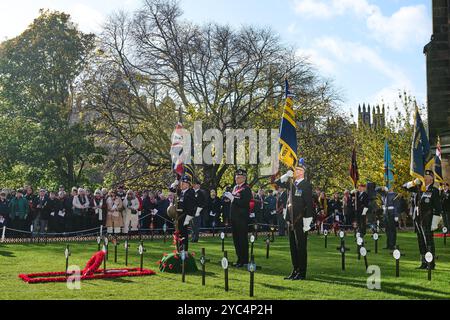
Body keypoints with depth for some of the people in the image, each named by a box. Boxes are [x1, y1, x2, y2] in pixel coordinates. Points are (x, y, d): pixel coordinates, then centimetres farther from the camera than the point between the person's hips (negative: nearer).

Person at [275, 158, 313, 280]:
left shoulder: (306, 185, -9)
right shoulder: (292, 184, 12)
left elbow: (309, 205, -14)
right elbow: (278, 183, 23)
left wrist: (307, 223, -17)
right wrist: (286, 175, 4)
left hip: (301, 221, -7)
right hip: (291, 221, 7)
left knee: (301, 247, -1)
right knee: (293, 247, 13)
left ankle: (302, 273, 7)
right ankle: (295, 271, 22)